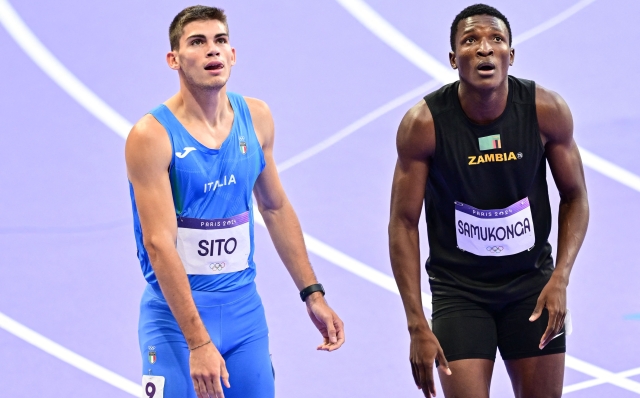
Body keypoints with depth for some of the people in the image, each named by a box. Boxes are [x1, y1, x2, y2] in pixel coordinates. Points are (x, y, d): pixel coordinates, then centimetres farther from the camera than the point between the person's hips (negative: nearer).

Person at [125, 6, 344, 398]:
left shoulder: (256, 118, 4)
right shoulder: (152, 136, -14)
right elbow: (159, 244, -19)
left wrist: (313, 294, 13)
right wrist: (198, 342, -25)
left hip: (244, 308, 5)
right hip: (177, 311, -5)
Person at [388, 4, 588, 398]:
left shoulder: (547, 110, -13)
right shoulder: (424, 124, -17)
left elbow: (575, 198, 0)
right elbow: (404, 224, -12)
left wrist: (560, 279, -14)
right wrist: (417, 325, -15)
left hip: (531, 282, 2)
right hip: (459, 288, -2)